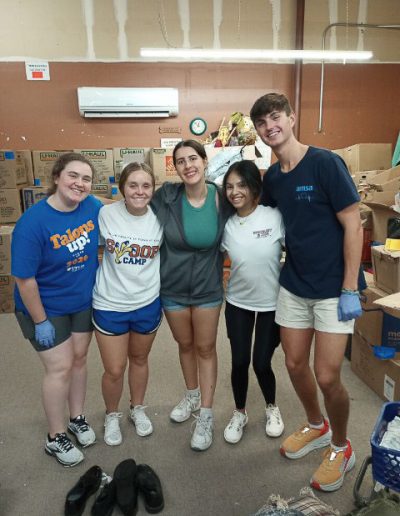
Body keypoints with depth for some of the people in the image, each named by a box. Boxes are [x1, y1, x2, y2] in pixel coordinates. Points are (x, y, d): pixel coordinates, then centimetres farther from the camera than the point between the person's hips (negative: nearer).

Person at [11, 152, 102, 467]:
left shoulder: (93, 207, -11)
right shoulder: (33, 222, -26)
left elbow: (101, 246, 7)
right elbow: (24, 279, -21)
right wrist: (40, 322, -15)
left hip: (84, 302, 5)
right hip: (46, 308, -5)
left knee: (79, 360, 17)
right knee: (60, 368, 2)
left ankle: (77, 418, 40)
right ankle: (55, 438, 25)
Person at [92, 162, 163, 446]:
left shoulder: (160, 218, -9)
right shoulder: (106, 214, -13)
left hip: (148, 303, 2)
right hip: (109, 305, -1)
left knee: (139, 360, 22)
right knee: (114, 370, 8)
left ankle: (138, 408, 47)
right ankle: (112, 415, 39)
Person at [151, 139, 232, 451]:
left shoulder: (221, 199, -12)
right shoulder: (166, 197, -14)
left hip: (207, 287, -1)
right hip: (173, 287, 1)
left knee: (206, 348, 10)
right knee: (185, 344, 19)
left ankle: (206, 415, 25)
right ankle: (192, 396, 44)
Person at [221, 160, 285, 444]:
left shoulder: (275, 217, -16)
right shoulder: (226, 225, -6)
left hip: (272, 303, -2)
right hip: (237, 303, 2)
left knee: (261, 363, 4)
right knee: (239, 362, 5)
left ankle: (272, 407, 36)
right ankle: (240, 413, 32)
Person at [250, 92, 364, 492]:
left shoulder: (325, 163, -14)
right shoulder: (271, 177, 4)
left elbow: (353, 225, -14)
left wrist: (350, 289, -16)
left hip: (333, 287, -5)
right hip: (293, 284, 6)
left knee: (327, 376, -2)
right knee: (295, 364, 13)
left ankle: (341, 447, 27)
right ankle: (316, 426, 41)